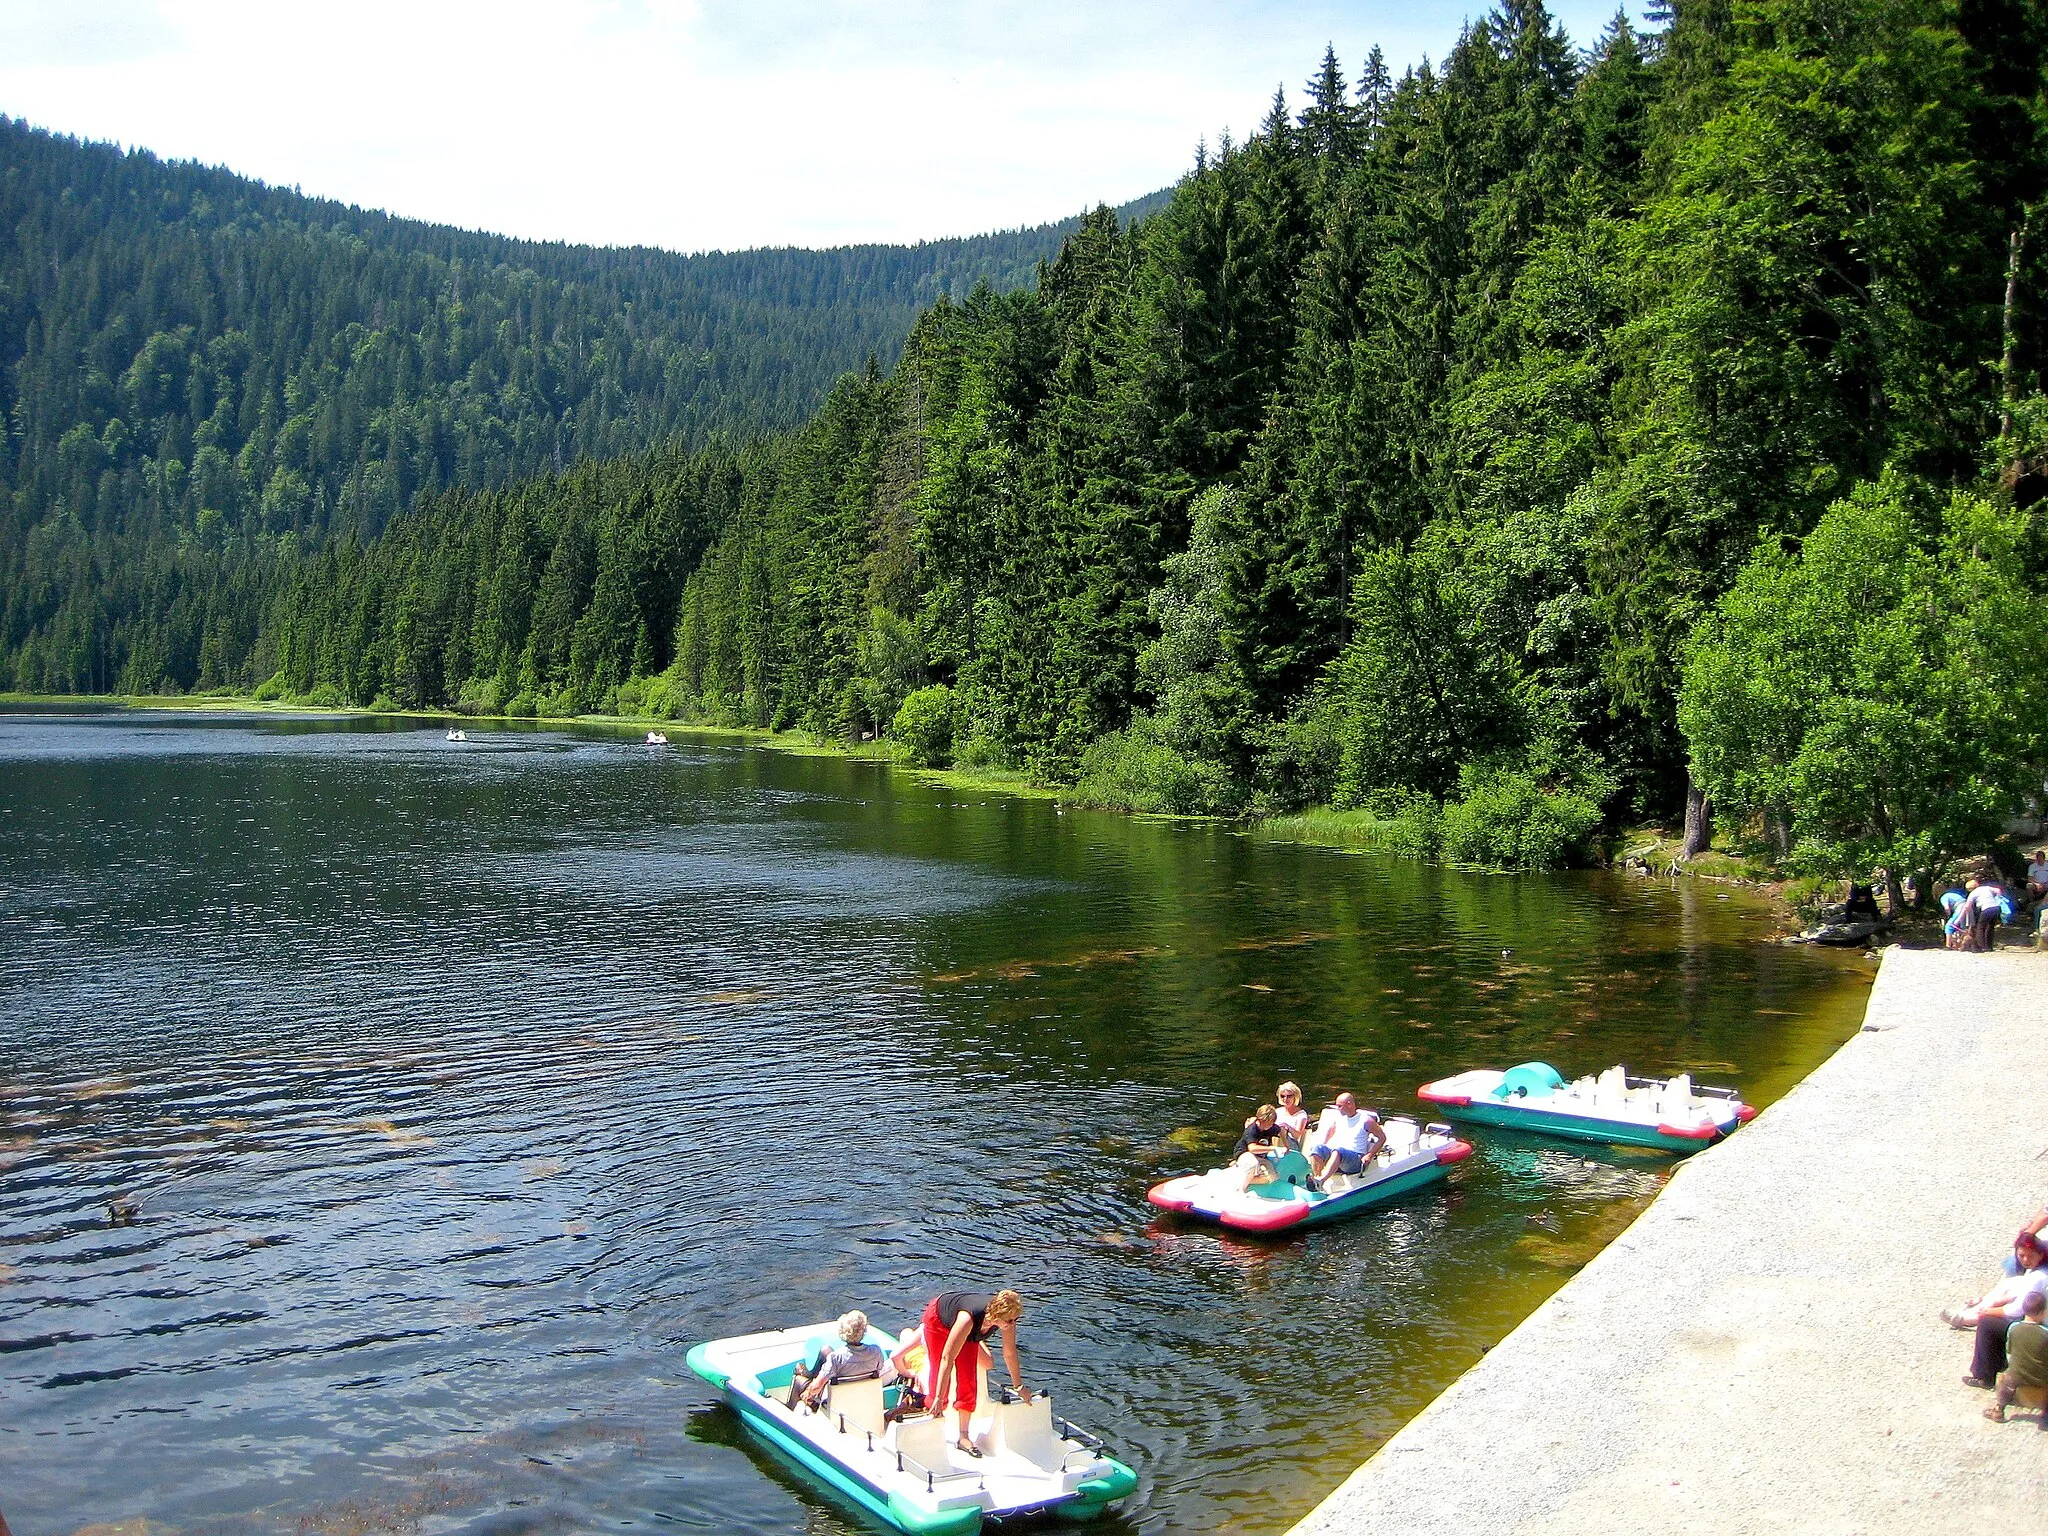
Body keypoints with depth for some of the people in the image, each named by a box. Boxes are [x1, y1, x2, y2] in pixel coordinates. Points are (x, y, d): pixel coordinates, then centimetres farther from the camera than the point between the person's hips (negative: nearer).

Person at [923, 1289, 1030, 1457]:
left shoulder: (1006, 1320, -32)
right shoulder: (969, 1318, -47)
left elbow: (1010, 1354, -15)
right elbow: (947, 1358, -44)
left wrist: (1019, 1386, -3)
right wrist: (939, 1398, -43)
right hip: (938, 1318, -4)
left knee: (968, 1381, -2)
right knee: (940, 1373, -7)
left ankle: (963, 1436, 3)